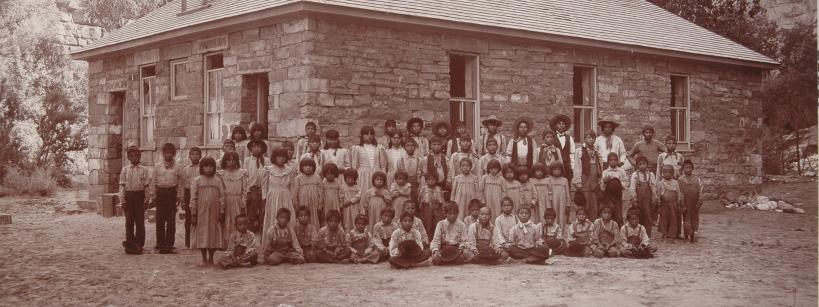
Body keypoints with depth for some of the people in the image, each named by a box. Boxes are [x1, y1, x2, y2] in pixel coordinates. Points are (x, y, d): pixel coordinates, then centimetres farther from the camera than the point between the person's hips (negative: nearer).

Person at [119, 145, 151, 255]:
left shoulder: (144, 169, 4)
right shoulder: (125, 169, 6)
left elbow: (147, 185, 3)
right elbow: (122, 185, 4)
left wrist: (146, 200, -3)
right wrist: (122, 200, -2)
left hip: (140, 195, -1)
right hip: (128, 195, 1)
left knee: (140, 220, 1)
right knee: (129, 220, 4)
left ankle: (139, 244, 7)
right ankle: (130, 243, 10)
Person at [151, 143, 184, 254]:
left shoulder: (178, 168, 6)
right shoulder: (157, 167, 8)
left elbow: (181, 183, 7)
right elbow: (153, 182, 9)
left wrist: (180, 197, 0)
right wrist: (153, 197, 4)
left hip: (172, 193, -1)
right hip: (160, 193, 1)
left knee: (171, 220, 0)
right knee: (160, 220, 2)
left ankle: (169, 244, 6)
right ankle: (160, 244, 8)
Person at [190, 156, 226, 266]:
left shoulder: (218, 181, 6)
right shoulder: (197, 181, 2)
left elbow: (222, 197, 4)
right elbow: (193, 198, 0)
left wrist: (222, 212, -2)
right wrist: (193, 214, -4)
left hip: (214, 213, 1)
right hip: (201, 213, -1)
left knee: (214, 235, 3)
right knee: (202, 234, 2)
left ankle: (211, 258, 16)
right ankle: (204, 259, 12)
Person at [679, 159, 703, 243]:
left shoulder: (696, 179, 4)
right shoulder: (681, 180, -2)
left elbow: (700, 191, 3)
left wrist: (699, 202, -6)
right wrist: (682, 205, -8)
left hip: (695, 204, 2)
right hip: (686, 204, -2)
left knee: (694, 218, 7)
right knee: (686, 219, 2)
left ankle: (692, 235, 17)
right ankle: (686, 236, 11)